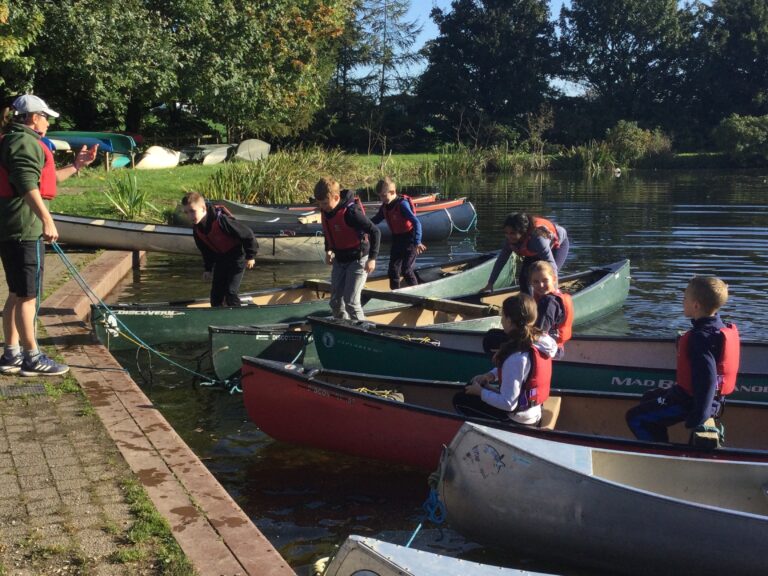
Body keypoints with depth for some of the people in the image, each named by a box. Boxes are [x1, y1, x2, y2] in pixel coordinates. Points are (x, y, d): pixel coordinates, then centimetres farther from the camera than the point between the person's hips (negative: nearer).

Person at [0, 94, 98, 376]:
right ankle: (32, 358, 1)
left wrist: (76, 165, 32)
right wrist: (47, 219, -32)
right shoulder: (25, 142, -12)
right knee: (28, 296, -5)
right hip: (25, 229, -11)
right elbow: (28, 186, -26)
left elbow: (45, 178, 32)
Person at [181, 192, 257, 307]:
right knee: (216, 293, 7)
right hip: (220, 258, 7)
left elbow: (247, 234, -23)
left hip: (237, 256, -7)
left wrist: (250, 256, -15)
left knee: (231, 292, -13)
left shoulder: (221, 221, -31)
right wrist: (208, 268, 14)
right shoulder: (196, 229, -7)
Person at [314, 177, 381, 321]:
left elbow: (375, 232, -24)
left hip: (357, 259, -8)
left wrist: (372, 258, -25)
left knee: (351, 301, -12)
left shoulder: (351, 212, -28)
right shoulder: (325, 210, -5)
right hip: (339, 259, 8)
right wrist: (328, 250, 15)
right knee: (335, 301, 9)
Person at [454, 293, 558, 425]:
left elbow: (508, 404, -28)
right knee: (471, 385, 22)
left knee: (459, 400, 9)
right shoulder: (539, 339, -8)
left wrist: (481, 392, -13)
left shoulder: (517, 357, -35)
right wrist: (491, 375, -1)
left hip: (519, 420, -8)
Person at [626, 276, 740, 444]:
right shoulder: (721, 327, 2)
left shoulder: (700, 337, -29)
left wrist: (698, 418, -27)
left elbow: (706, 380, -33)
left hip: (689, 401, -10)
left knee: (635, 417, 0)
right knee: (649, 399, 28)